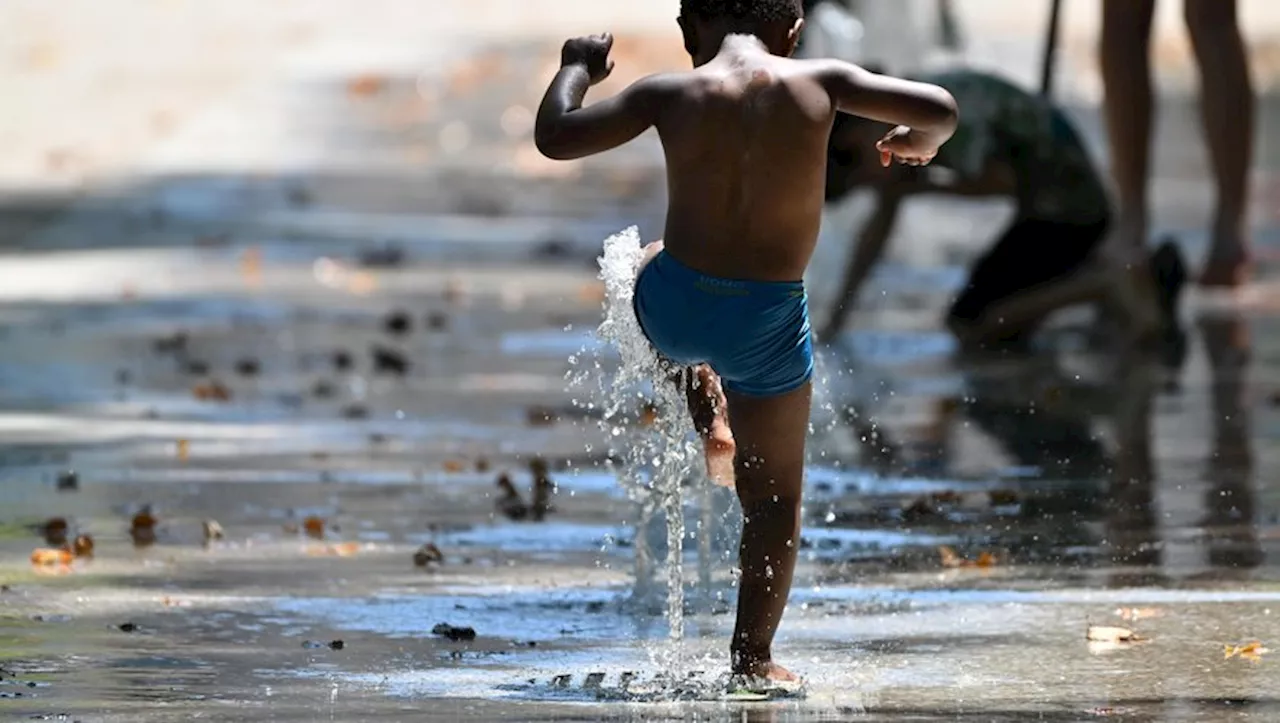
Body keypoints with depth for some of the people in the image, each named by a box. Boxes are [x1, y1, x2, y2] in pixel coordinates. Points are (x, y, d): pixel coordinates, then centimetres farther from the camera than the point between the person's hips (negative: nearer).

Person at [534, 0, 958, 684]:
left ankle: (709, 414, 22)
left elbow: (554, 137, -1)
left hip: (676, 310, 0)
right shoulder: (819, 84, -7)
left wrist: (576, 69, 18)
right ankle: (753, 657, 19)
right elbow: (941, 108, -2)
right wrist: (919, 141, 21)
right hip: (769, 321, 0)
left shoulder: (672, 94, -8)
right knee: (774, 496, 18)